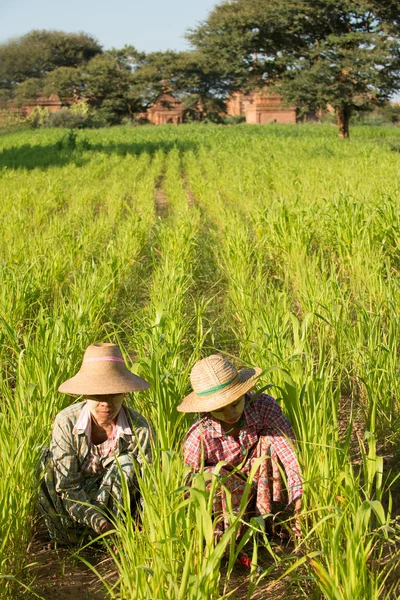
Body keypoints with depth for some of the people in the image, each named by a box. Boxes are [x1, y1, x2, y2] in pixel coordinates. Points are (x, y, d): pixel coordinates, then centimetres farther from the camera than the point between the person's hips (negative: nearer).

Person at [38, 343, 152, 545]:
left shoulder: (138, 427, -19)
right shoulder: (66, 422, -20)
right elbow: (66, 484, -20)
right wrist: (95, 520, -35)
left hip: (116, 498, 0)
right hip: (75, 498, 1)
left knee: (127, 463, -28)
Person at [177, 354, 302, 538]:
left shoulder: (264, 407, -26)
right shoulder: (199, 439, -27)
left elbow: (292, 455, -32)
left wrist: (299, 507, -41)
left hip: (265, 490, 1)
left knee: (268, 440, -26)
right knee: (213, 475, -34)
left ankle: (266, 518, -17)